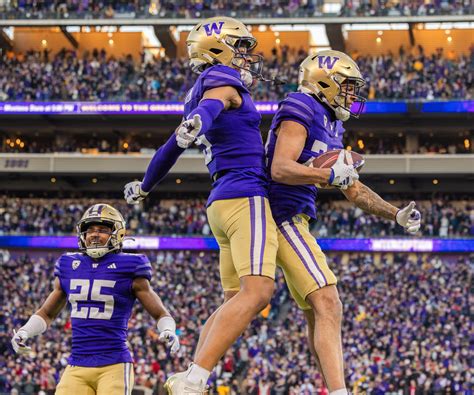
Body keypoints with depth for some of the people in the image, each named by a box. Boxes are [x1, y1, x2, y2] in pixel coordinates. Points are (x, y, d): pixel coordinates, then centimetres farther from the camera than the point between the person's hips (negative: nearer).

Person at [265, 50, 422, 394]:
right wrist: (330, 175, -34)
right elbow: (280, 169, -22)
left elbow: (352, 189, 24)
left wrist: (396, 215, 16)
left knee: (318, 314, 13)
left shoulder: (330, 125, 19)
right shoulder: (301, 111, -10)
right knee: (328, 307, -19)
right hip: (283, 218, -10)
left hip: (296, 221, 10)